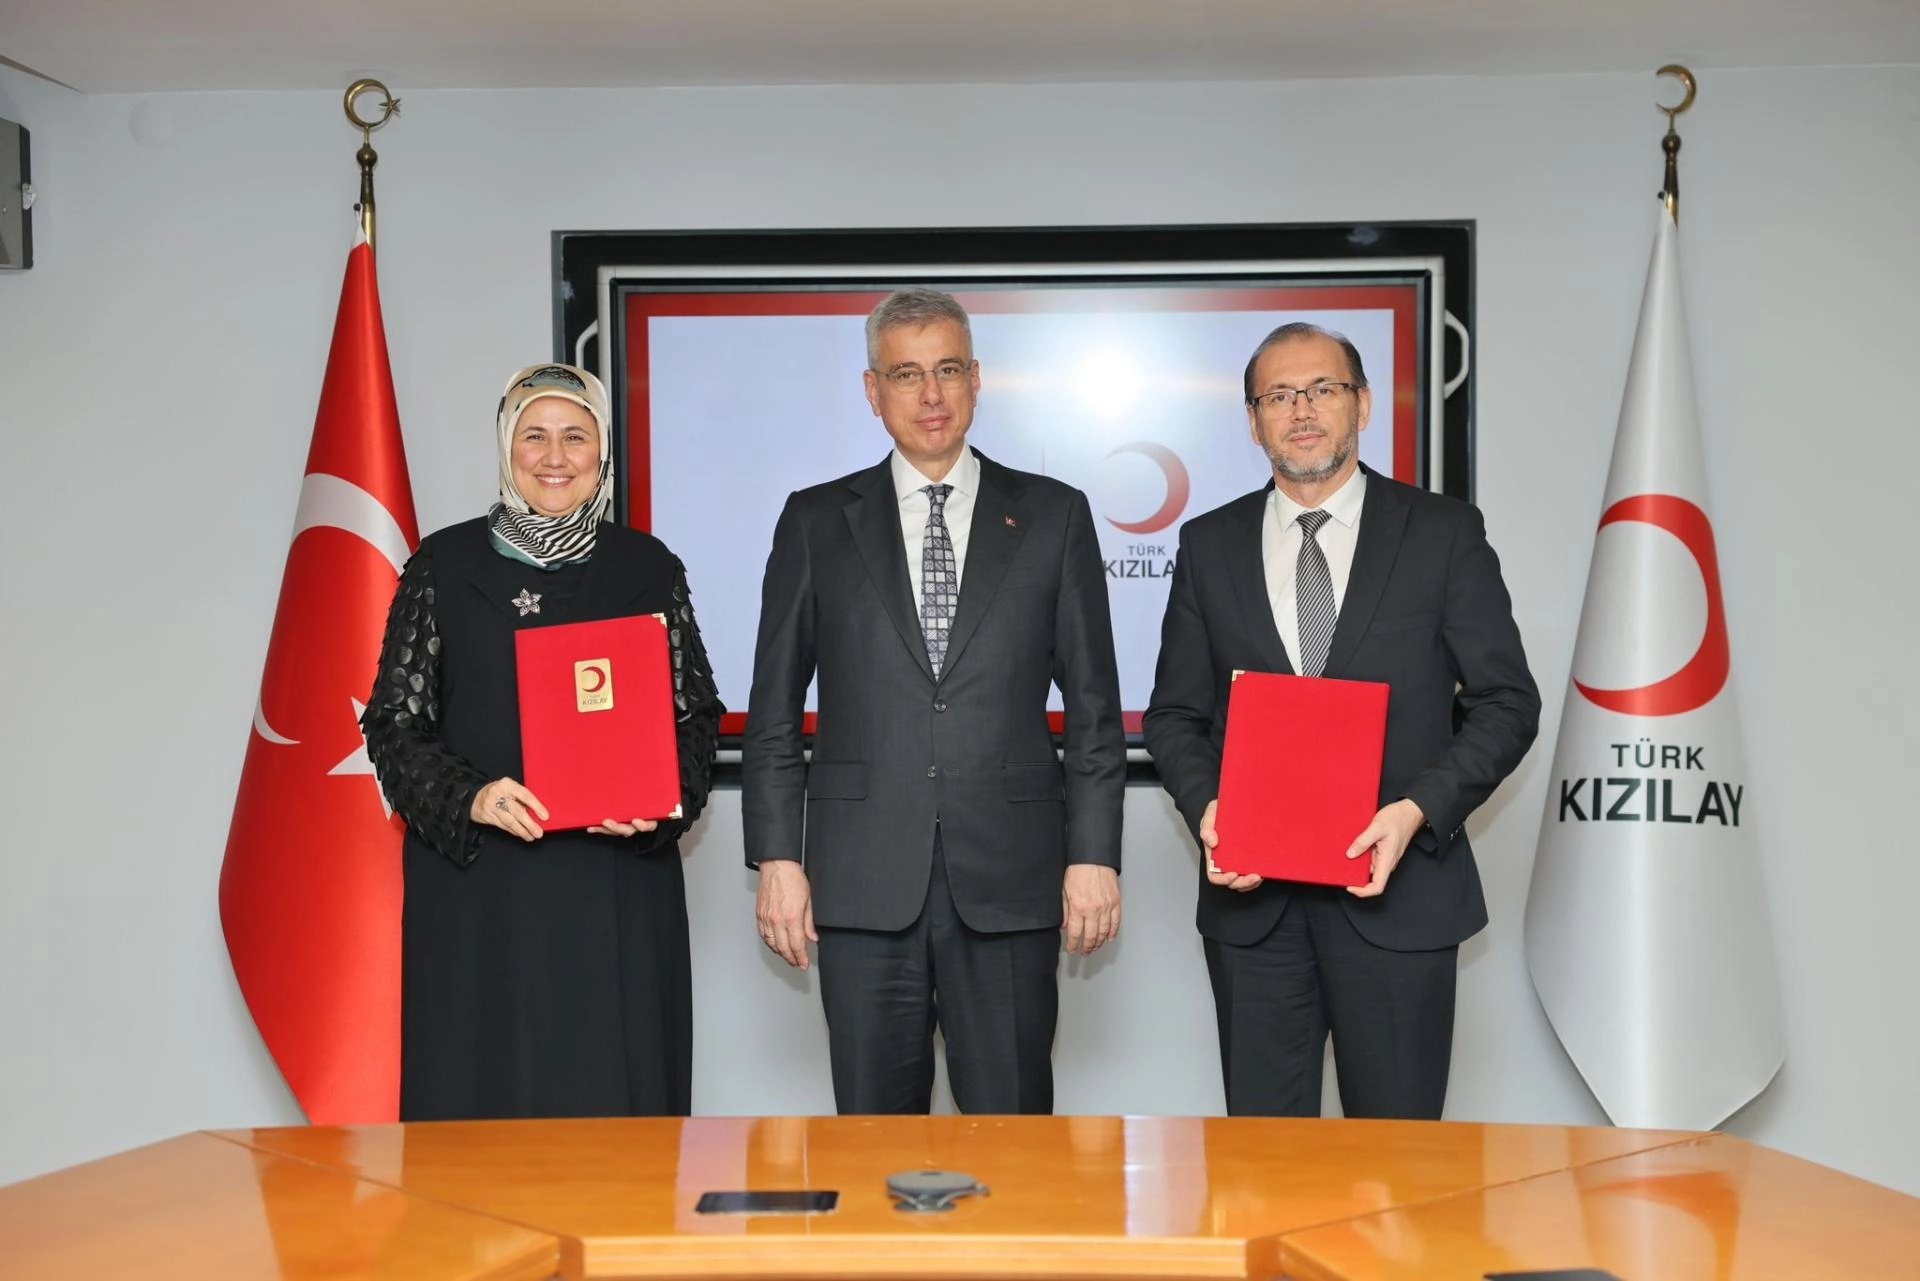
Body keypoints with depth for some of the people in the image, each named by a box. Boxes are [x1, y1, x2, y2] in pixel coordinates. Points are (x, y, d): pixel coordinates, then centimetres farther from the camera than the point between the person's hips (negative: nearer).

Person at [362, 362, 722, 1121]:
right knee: (481, 1104, 1)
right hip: (477, 893, 0)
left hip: (616, 893, 1)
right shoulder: (444, 565, 5)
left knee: (615, 1104, 2)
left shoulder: (647, 568, 7)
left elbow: (695, 716, 10)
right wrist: (469, 798, -14)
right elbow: (393, 723, 3)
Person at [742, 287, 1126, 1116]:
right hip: (864, 882, 1)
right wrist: (776, 858, 0)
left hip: (1009, 882, 0)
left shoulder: (1053, 516, 7)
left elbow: (1093, 704, 5)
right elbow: (774, 709, 7)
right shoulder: (816, 522, 8)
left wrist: (1095, 854, -1)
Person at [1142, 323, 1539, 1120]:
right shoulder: (1209, 546, 8)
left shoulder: (1443, 533, 2)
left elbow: (1507, 701, 0)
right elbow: (1174, 711, 9)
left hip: (1396, 885, -2)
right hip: (1252, 898, 2)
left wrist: (1419, 810, -14)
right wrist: (1205, 809, -10)